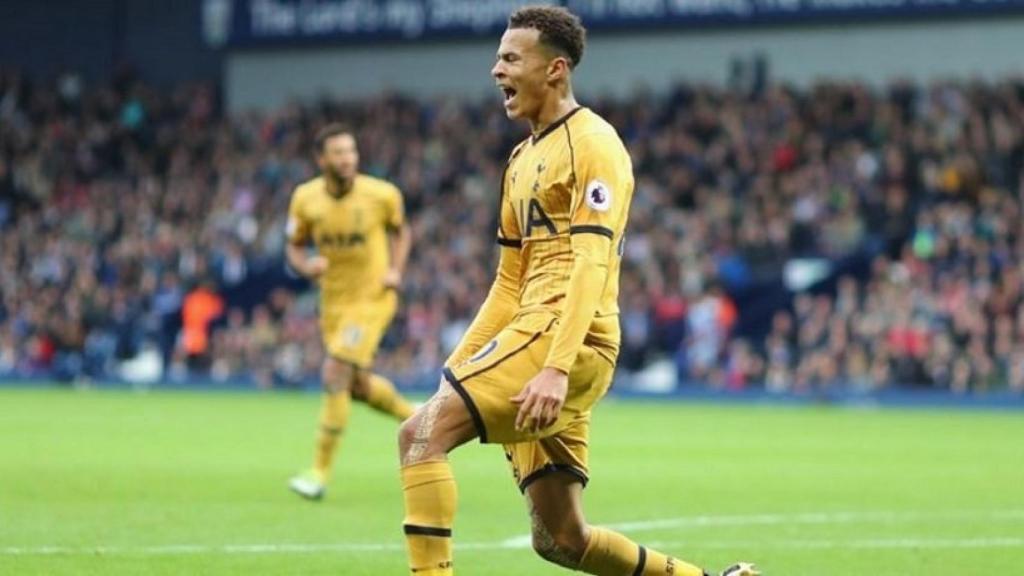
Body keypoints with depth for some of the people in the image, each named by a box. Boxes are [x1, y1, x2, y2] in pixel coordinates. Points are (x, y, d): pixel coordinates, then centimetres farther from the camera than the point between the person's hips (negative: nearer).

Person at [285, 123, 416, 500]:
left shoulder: (382, 195, -13)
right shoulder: (306, 199, -8)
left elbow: (400, 230, 8)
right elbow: (294, 246, 5)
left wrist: (396, 270, -8)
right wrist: (306, 266, -17)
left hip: (372, 297, -4)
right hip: (333, 302, 4)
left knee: (335, 375, -17)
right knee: (358, 386, 14)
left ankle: (320, 472, -10)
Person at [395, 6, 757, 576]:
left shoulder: (592, 144, -6)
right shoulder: (523, 159, 22)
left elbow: (591, 267, -17)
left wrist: (555, 367, -27)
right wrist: (459, 363, 19)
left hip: (567, 335, -9)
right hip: (536, 333, 9)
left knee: (423, 433, -19)